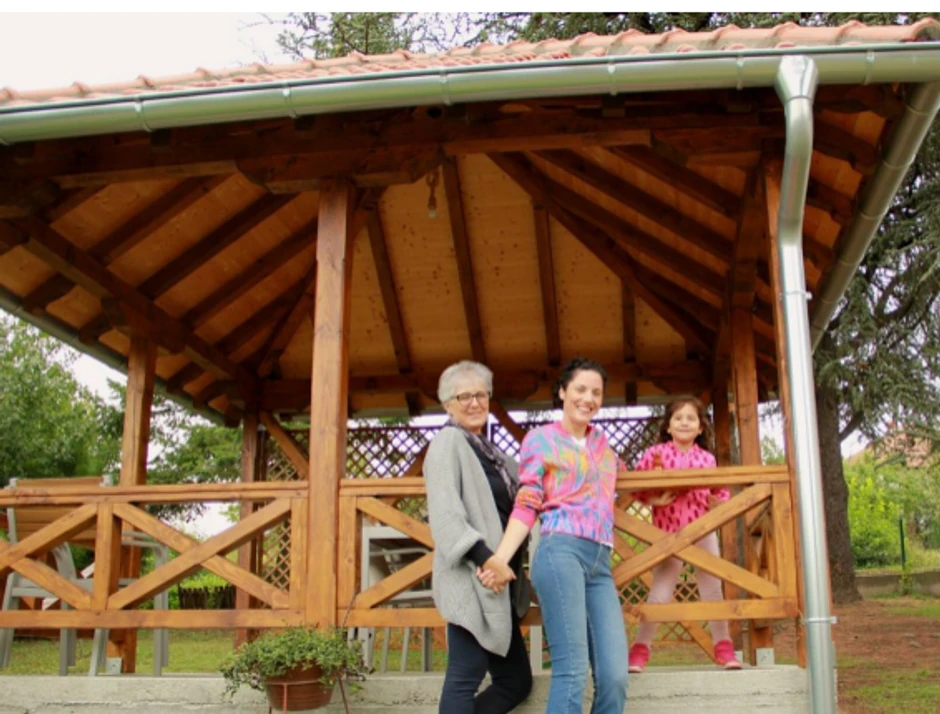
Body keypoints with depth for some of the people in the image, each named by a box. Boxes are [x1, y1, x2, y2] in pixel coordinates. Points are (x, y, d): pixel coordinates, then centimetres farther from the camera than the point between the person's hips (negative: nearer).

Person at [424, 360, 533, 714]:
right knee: (465, 678, -7)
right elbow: (445, 512, -18)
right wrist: (485, 557, -25)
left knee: (515, 679, 12)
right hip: (471, 580, -9)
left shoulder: (487, 449, 19)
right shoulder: (448, 441, -6)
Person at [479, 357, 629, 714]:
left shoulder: (601, 442, 23)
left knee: (615, 675, -6)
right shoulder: (541, 438, 7)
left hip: (600, 562, 6)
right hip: (561, 552, -6)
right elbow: (526, 505, 0)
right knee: (572, 670, -14)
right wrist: (501, 558, -10)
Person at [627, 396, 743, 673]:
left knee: (713, 588, 8)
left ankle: (724, 648, 22)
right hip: (668, 532, -3)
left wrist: (718, 500, -9)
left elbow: (721, 493, 12)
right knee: (660, 590, -5)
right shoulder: (655, 454, -3)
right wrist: (653, 499, -19)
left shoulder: (707, 458, 6)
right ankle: (640, 649, 3)